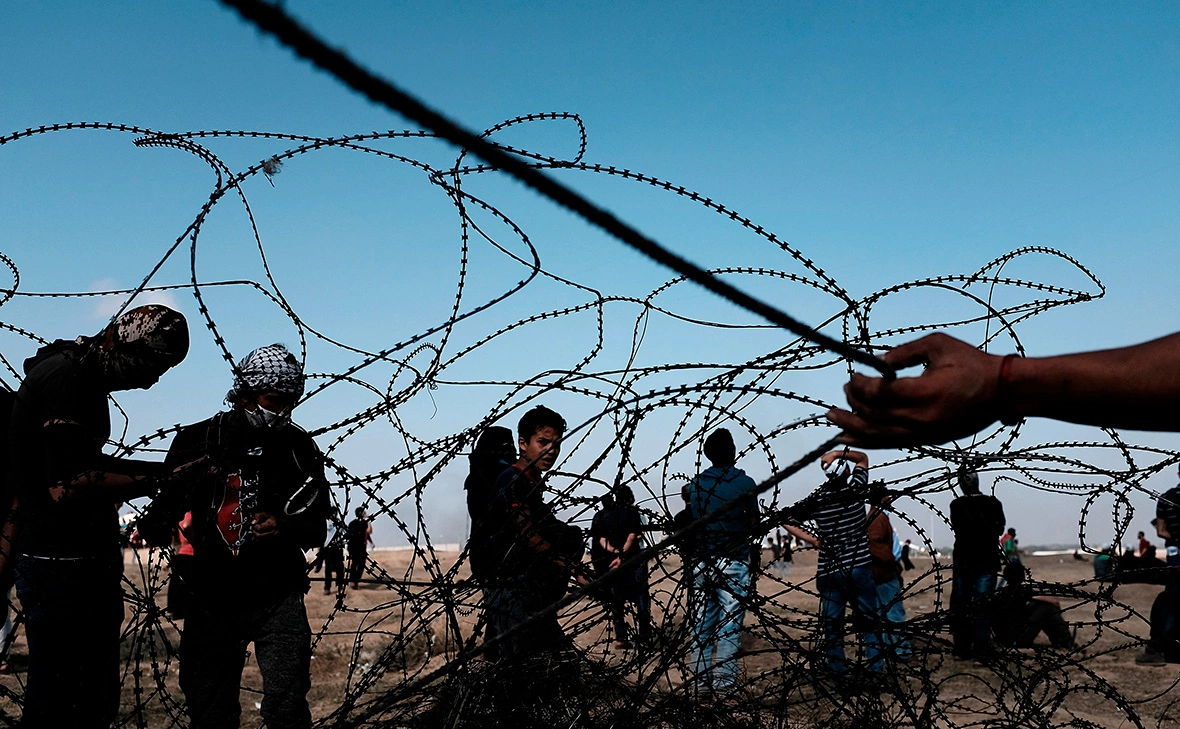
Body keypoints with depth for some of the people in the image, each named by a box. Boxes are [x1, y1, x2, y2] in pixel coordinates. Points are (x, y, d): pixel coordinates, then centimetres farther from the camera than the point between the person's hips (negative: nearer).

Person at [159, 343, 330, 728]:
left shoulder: (299, 447, 3)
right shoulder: (194, 441, 2)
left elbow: (317, 533, 7)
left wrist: (284, 526, -14)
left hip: (278, 599, -1)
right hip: (210, 599, 1)